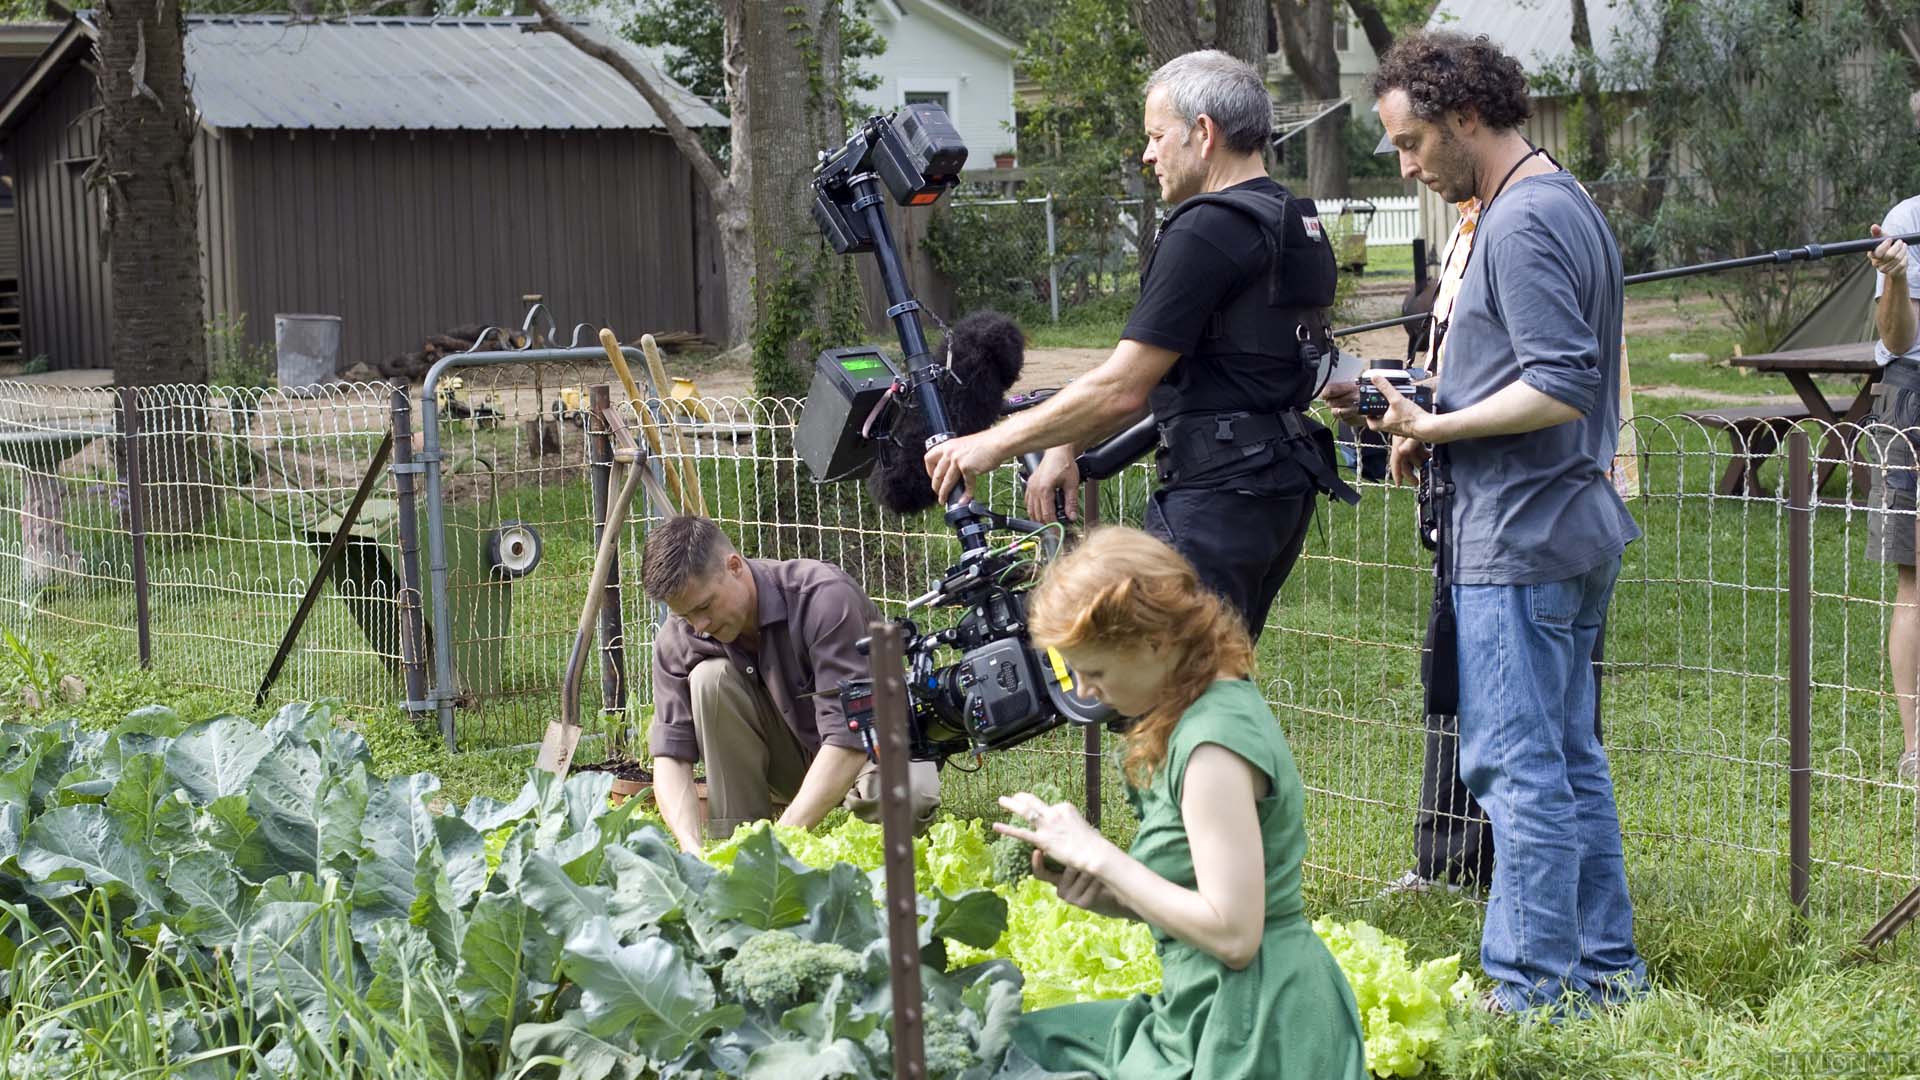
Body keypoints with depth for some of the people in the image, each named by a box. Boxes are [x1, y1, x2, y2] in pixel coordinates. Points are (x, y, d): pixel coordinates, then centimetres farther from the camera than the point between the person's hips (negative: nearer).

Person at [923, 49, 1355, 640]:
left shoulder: (1208, 231, -14)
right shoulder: (1298, 225, 17)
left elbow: (1122, 388, -17)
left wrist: (992, 444, -9)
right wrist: (1065, 447, 14)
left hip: (1220, 496, -10)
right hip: (1283, 489, 10)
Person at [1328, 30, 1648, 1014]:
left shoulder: (1521, 225, -16)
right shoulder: (1566, 203, 16)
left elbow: (1563, 388, -23)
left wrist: (1432, 425, -15)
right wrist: (1429, 431, 11)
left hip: (1519, 542, -11)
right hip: (1573, 529, 11)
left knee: (1517, 768, -6)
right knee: (1569, 758, 15)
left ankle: (1535, 988, -2)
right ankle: (1604, 967, 21)